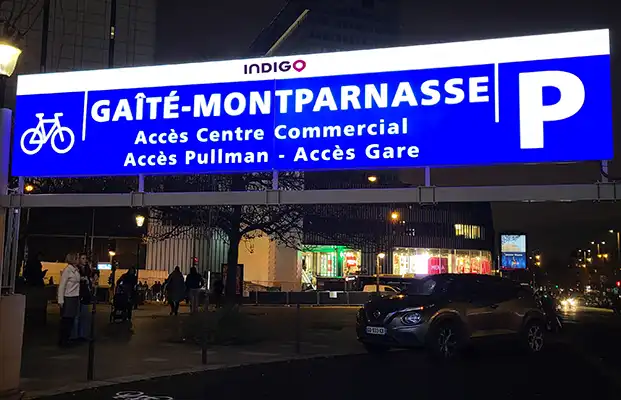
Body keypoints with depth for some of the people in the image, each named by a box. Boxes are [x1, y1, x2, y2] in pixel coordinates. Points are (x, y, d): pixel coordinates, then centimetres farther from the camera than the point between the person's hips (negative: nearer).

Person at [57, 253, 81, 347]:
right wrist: (61, 300, -16)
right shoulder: (67, 270, -11)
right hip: (68, 298, -7)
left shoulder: (76, 270, 10)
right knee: (66, 320, 1)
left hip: (75, 298, 7)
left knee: (71, 319, 10)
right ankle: (62, 341, 11)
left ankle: (66, 340, 20)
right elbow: (62, 285, -13)